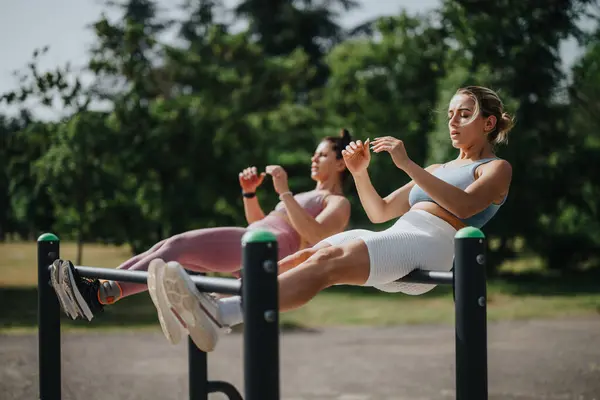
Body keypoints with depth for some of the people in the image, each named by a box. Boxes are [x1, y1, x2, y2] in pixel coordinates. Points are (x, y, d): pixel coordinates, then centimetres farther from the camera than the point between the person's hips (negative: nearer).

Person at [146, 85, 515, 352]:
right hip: (397, 238, 8)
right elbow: (380, 212, 31)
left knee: (328, 261, -31)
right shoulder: (437, 170, 34)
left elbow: (464, 205, -11)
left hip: (432, 242, -8)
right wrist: (360, 173, 13)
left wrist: (407, 164, -17)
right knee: (308, 257, -20)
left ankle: (221, 317, -50)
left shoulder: (496, 168, 12)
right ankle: (210, 305, -38)